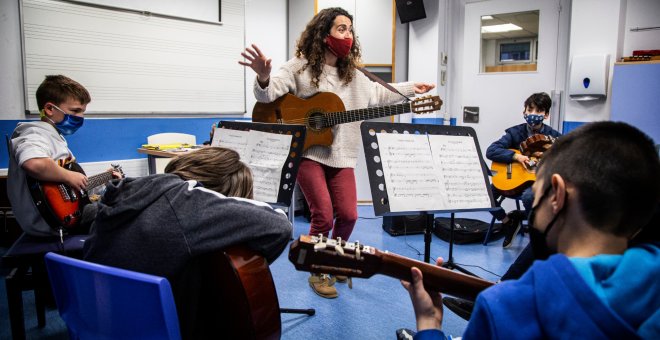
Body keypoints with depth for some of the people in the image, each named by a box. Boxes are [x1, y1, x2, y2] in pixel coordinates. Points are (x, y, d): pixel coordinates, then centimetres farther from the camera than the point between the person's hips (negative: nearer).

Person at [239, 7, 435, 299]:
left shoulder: (352, 74, 10)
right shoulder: (300, 68, -7)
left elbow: (377, 94, 25)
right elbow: (268, 94, -19)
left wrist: (411, 88, 23)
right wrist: (264, 78, -42)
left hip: (340, 155, 5)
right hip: (307, 153, -5)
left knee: (348, 215, 1)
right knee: (323, 216, -10)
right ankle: (317, 272, 15)